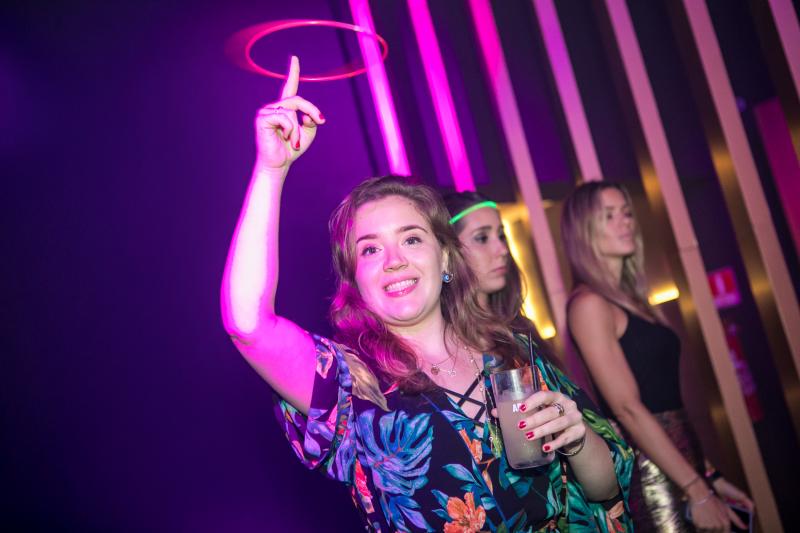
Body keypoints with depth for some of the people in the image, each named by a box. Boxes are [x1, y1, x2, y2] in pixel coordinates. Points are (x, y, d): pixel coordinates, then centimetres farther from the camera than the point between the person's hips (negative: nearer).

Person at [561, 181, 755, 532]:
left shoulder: (630, 298, 13)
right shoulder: (589, 303, -12)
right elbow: (628, 408, -18)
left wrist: (709, 477, 14)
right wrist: (698, 490, -16)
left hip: (680, 459, 8)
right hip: (651, 474, -8)